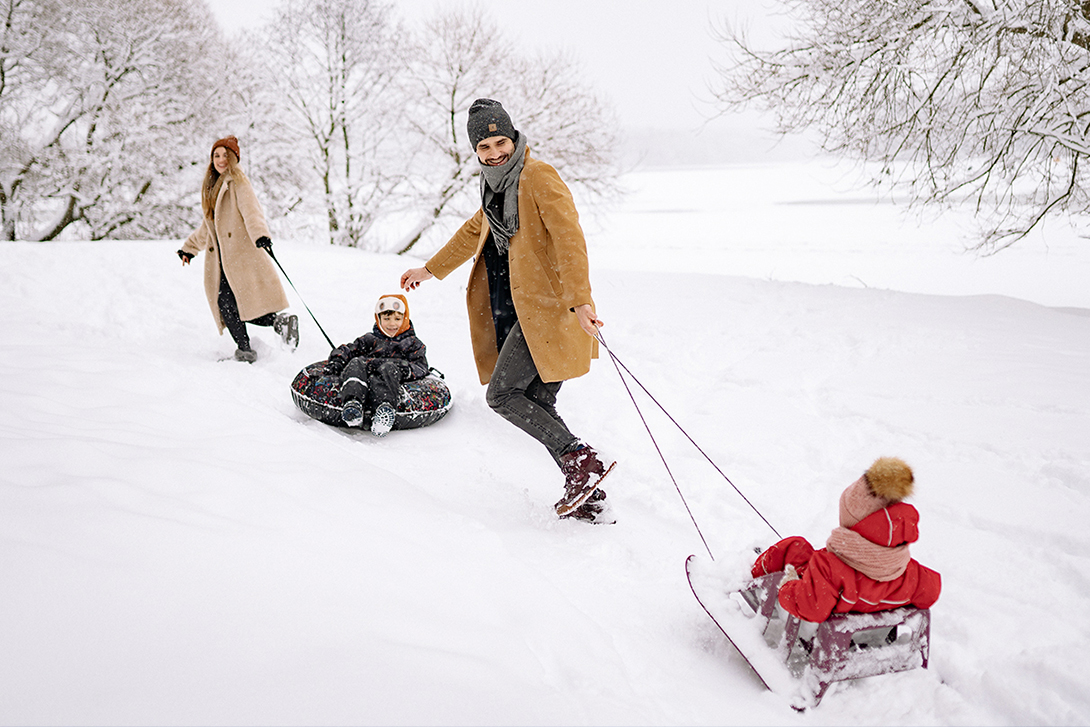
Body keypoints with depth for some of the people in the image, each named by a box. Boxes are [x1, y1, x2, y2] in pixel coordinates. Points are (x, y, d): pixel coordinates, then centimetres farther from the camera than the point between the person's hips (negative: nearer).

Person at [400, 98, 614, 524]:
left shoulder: (538, 177, -8)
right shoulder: (498, 184, 19)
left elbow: (569, 237, -20)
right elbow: (475, 230, 35)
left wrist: (580, 299, -30)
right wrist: (431, 269, 43)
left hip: (548, 307, -9)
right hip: (521, 310, 9)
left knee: (502, 395, -11)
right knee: (538, 405, 6)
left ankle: (582, 460, -9)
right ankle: (589, 499, 10)